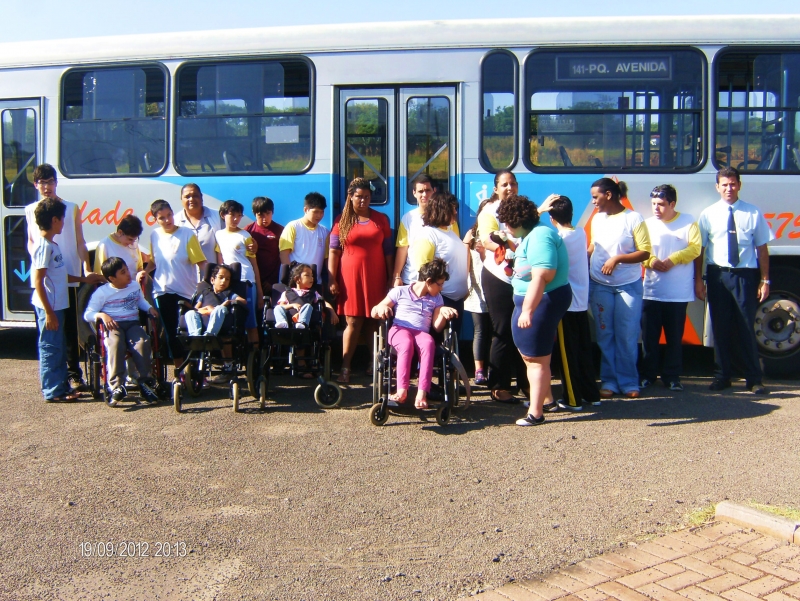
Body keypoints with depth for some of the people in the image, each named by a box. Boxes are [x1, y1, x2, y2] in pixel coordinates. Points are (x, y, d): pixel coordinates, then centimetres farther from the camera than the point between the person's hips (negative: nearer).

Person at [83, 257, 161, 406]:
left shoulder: (135, 286, 14)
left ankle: (145, 383, -25)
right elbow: (87, 315, 1)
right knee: (115, 344, -37)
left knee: (142, 342, -31)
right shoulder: (102, 292, 0)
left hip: (133, 323, 3)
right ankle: (117, 387, -37)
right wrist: (102, 315, -20)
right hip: (112, 325, -3)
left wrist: (149, 308, 11)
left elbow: (141, 300, 33)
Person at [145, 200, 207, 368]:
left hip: (185, 292, -4)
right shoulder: (155, 235, 4)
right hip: (162, 292, 4)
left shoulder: (187, 234, -10)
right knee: (171, 334, 10)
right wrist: (145, 271, -1)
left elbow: (201, 262, -13)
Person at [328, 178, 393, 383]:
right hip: (350, 278, -1)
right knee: (353, 322, -3)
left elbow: (388, 251, 9)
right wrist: (332, 280, -6)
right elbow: (333, 252, 1)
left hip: (375, 278, 1)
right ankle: (345, 368, -1)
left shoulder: (381, 219, 9)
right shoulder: (342, 220, 5)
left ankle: (373, 364, 12)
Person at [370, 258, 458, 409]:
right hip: (399, 330, -2)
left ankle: (422, 392, -46)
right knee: (407, 344, -39)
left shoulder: (436, 299, 20)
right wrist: (380, 308, -15)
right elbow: (373, 313, 8)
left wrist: (443, 314, -9)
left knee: (429, 343, -36)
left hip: (422, 333, 2)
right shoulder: (400, 292, 9)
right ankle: (402, 390, -46)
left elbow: (437, 327, 11)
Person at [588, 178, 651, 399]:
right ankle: (608, 381, 15)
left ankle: (628, 382, 13)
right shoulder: (597, 219, 7)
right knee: (605, 335, 7)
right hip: (600, 285, 4)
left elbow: (645, 252, -11)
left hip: (628, 285, -4)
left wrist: (617, 258, -19)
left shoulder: (633, 219, -8)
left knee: (627, 336, 1)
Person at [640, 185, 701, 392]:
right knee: (649, 336, 4)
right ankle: (647, 374, 15)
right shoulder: (648, 224, 9)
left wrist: (671, 260, -16)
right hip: (651, 291, 2)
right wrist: (652, 261, -17)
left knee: (674, 337, 4)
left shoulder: (688, 222, 2)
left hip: (678, 293, -2)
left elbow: (694, 248, -5)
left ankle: (672, 377, 13)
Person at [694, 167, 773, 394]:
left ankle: (754, 379, 12)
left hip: (745, 275, -1)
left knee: (746, 328, 2)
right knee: (720, 328, 8)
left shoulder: (753, 213, 2)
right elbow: (699, 248, 5)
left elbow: (762, 248, 3)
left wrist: (765, 280, 1)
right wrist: (698, 280, 1)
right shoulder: (708, 214, 4)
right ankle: (722, 377, 19)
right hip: (717, 275, 1)